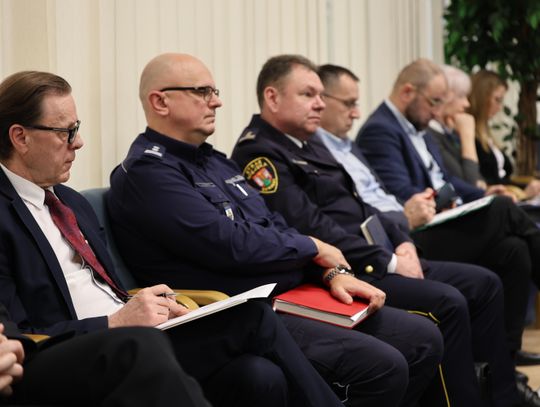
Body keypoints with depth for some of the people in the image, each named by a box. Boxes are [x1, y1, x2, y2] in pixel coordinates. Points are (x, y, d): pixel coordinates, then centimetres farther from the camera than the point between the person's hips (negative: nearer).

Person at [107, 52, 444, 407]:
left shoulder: (215, 161, 19)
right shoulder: (146, 172, -11)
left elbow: (276, 228, 19)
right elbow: (230, 245, -20)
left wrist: (332, 272, 1)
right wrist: (313, 248, -6)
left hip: (293, 296, 10)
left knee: (424, 340, 2)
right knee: (382, 367, -24)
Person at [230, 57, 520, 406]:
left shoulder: (311, 144, 18)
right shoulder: (260, 153, -12)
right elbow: (312, 229, -20)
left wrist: (402, 244, 4)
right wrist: (389, 262, -16)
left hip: (378, 258, 10)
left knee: (484, 284, 3)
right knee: (447, 303, -25)